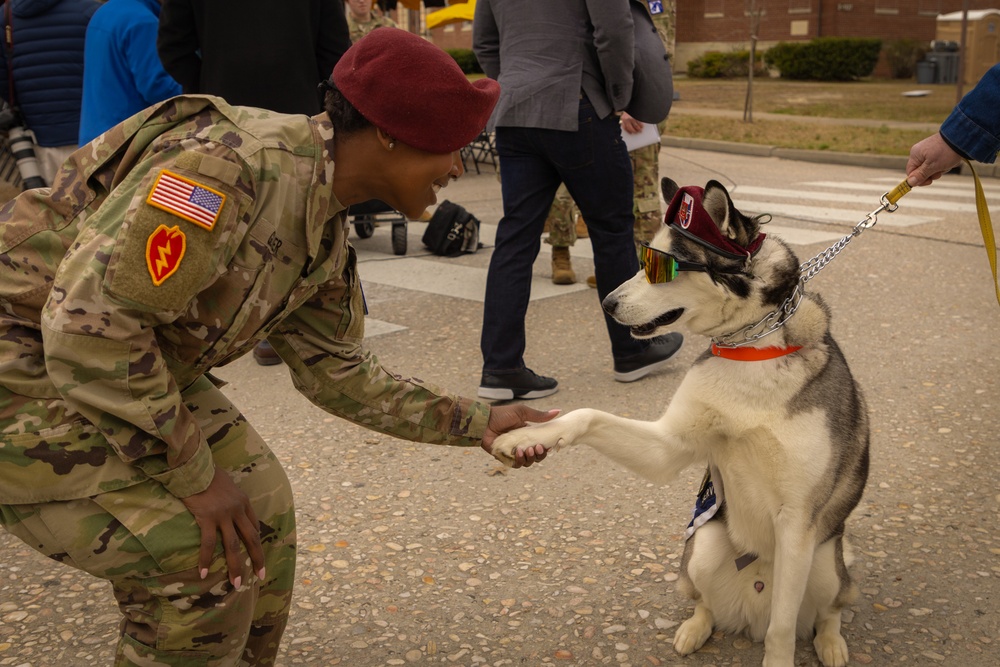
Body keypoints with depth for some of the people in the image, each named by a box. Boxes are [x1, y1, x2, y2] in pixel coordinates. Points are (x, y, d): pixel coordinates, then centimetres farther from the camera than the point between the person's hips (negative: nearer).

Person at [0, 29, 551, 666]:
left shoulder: (326, 231, 1)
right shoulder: (238, 165, -30)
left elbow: (337, 371, 13)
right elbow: (86, 325, -31)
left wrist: (474, 422, 8)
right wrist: (193, 475, -21)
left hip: (127, 366, 9)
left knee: (259, 509, 9)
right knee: (199, 563, -14)